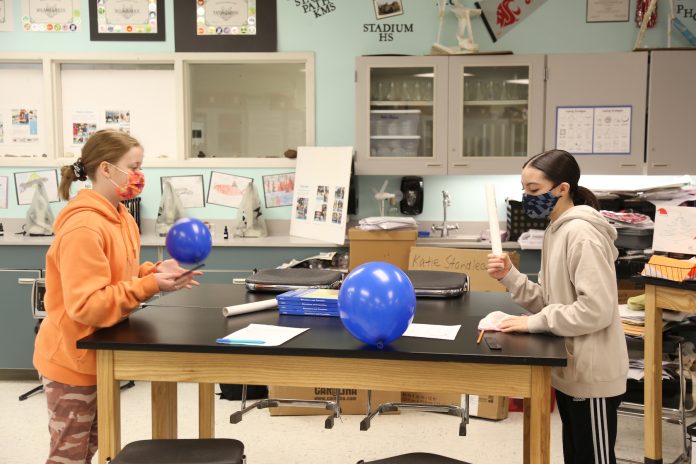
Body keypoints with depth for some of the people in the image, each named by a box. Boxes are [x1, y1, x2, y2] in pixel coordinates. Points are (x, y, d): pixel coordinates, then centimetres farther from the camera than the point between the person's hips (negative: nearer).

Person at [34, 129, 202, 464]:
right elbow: (86, 305, -29)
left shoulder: (121, 218, 4)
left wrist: (156, 271, -5)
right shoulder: (83, 228, -26)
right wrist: (151, 286, -29)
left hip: (97, 355, 9)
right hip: (72, 359, -9)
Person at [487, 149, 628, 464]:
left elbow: (596, 309, -26)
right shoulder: (556, 231, 10)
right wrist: (509, 277, -3)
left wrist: (534, 323, -21)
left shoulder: (582, 234, -20)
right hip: (570, 371, 10)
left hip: (592, 377, -10)